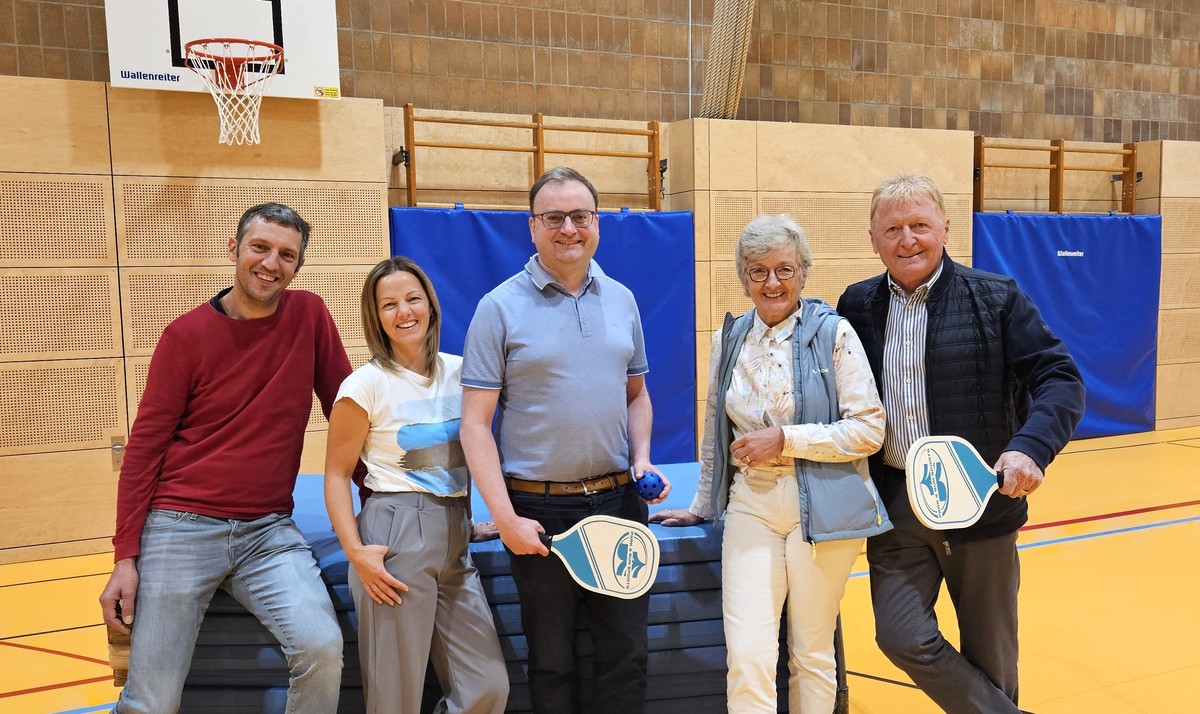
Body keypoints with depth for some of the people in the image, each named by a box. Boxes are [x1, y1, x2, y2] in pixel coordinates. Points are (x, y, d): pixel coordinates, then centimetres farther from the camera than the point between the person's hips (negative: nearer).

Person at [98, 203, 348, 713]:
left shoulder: (309, 316, 1)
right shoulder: (187, 335, -4)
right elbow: (144, 447, -1)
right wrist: (125, 558, -3)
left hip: (268, 531, 1)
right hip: (182, 528, -1)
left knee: (323, 647, -20)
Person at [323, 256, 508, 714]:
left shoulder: (460, 371, 7)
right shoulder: (366, 385, -7)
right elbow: (337, 475, -4)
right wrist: (355, 551, -13)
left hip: (455, 539, 5)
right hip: (395, 538, -5)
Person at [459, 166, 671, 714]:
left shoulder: (622, 300, 7)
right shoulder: (500, 307, -7)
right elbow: (475, 422, -9)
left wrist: (641, 458, -1)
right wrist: (505, 517, -14)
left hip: (619, 500, 4)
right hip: (539, 507, -3)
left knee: (627, 652, 12)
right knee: (551, 660, 12)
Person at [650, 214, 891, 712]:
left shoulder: (833, 333, -4)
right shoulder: (728, 339, 8)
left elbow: (869, 429, -7)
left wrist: (786, 440, -14)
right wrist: (702, 506, 20)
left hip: (821, 508, -2)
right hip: (750, 505, 3)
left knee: (812, 655, 10)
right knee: (747, 657, -5)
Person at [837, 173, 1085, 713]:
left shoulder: (997, 298, -4)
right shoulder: (856, 306, 4)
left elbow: (1060, 379, -8)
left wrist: (1031, 448, -26)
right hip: (895, 507, 2)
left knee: (989, 656, 11)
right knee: (902, 638, -4)